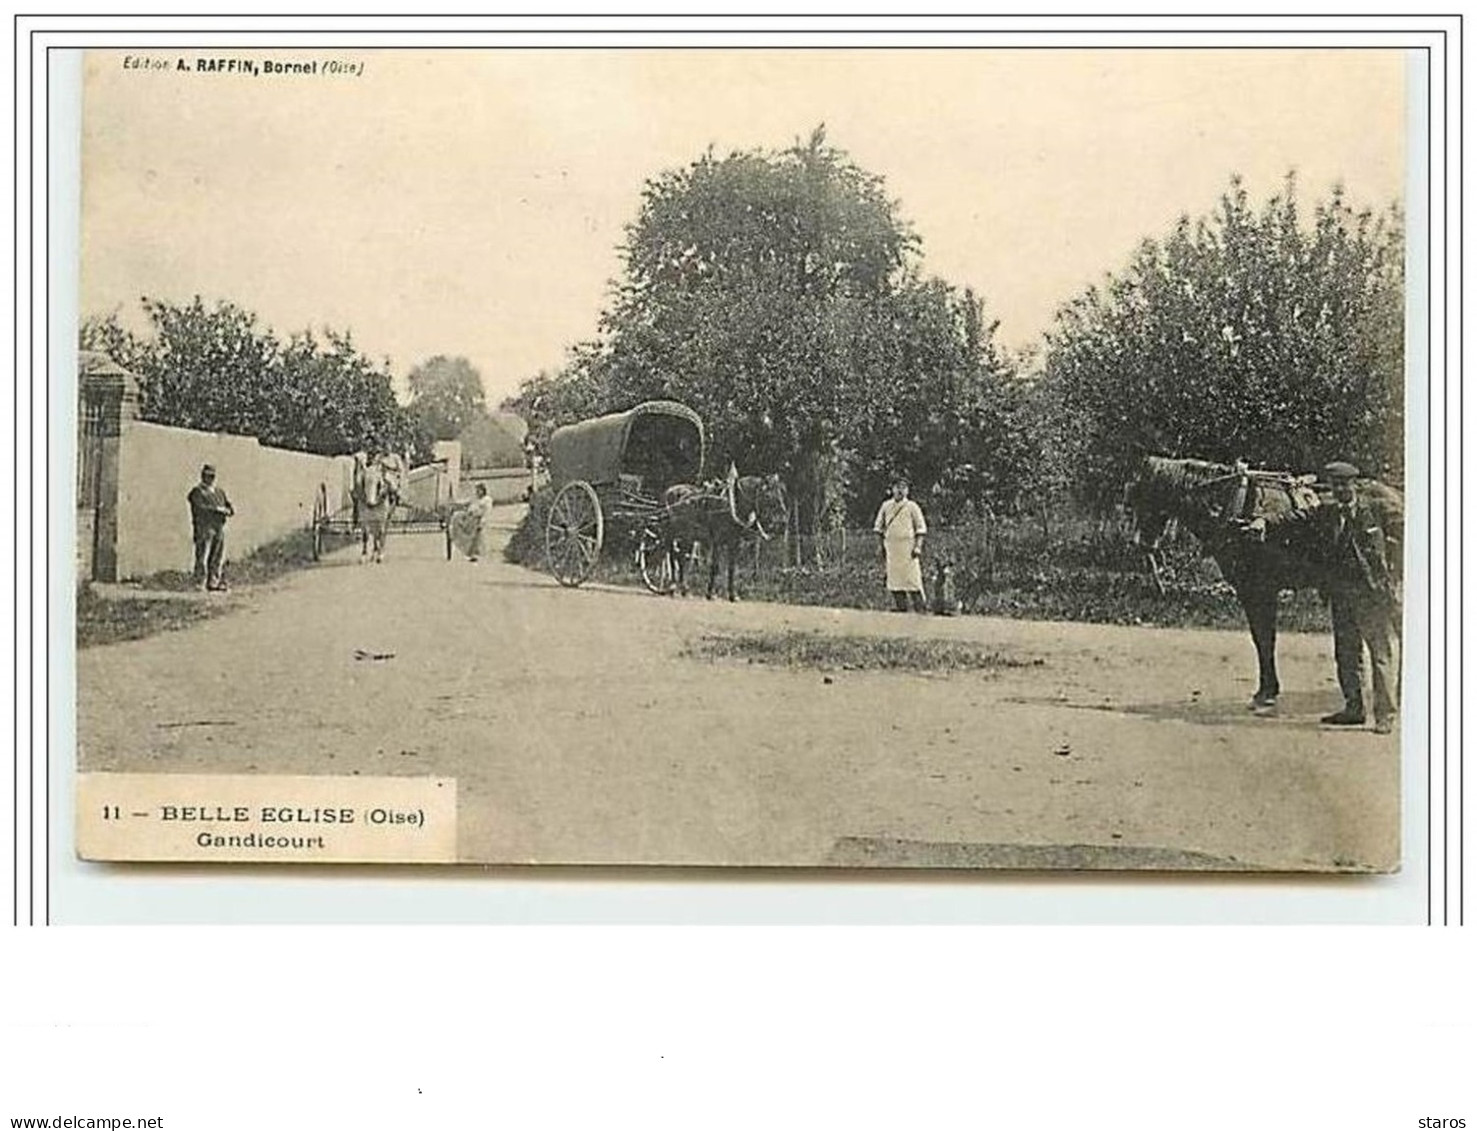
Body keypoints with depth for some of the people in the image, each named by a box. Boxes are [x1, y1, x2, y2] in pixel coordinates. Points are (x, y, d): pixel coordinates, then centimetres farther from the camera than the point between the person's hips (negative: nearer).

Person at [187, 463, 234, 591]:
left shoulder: (219, 492, 20)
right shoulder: (197, 492, -1)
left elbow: (230, 507, 17)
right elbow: (201, 507, -16)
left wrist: (229, 510, -7)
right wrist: (218, 509, -13)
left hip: (219, 528, 7)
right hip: (203, 528, -7)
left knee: (217, 558, 6)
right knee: (202, 557, -9)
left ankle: (213, 583, 10)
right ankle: (199, 584, -9)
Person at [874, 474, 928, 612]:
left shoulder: (912, 507, 2)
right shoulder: (886, 506, 12)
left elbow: (921, 528, 1)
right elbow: (878, 527, 18)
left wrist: (918, 547, -8)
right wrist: (882, 546, 13)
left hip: (908, 546, -4)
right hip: (891, 546, 4)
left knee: (912, 577, -9)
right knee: (894, 577, 1)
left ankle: (920, 607, -6)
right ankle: (900, 605, 7)